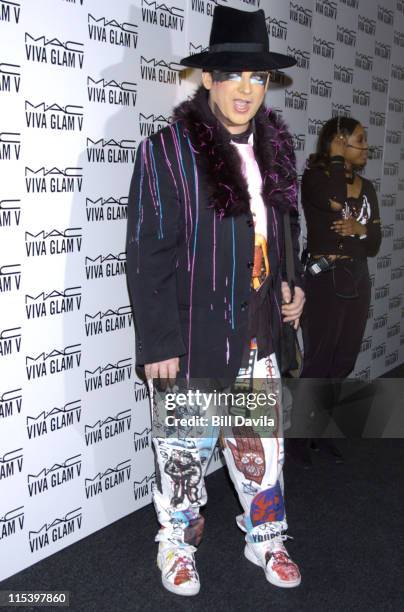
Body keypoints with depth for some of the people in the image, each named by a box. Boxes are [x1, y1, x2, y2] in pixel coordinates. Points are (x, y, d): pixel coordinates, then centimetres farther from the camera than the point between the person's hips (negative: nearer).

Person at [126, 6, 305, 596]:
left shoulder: (276, 146, 6)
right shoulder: (167, 150, -12)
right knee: (185, 448, 11)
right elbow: (149, 255, -13)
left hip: (260, 332, 5)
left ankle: (266, 538, 39)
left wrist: (292, 283, 7)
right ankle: (178, 546, 36)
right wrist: (159, 343, -15)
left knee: (262, 442, 17)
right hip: (193, 338, -5)